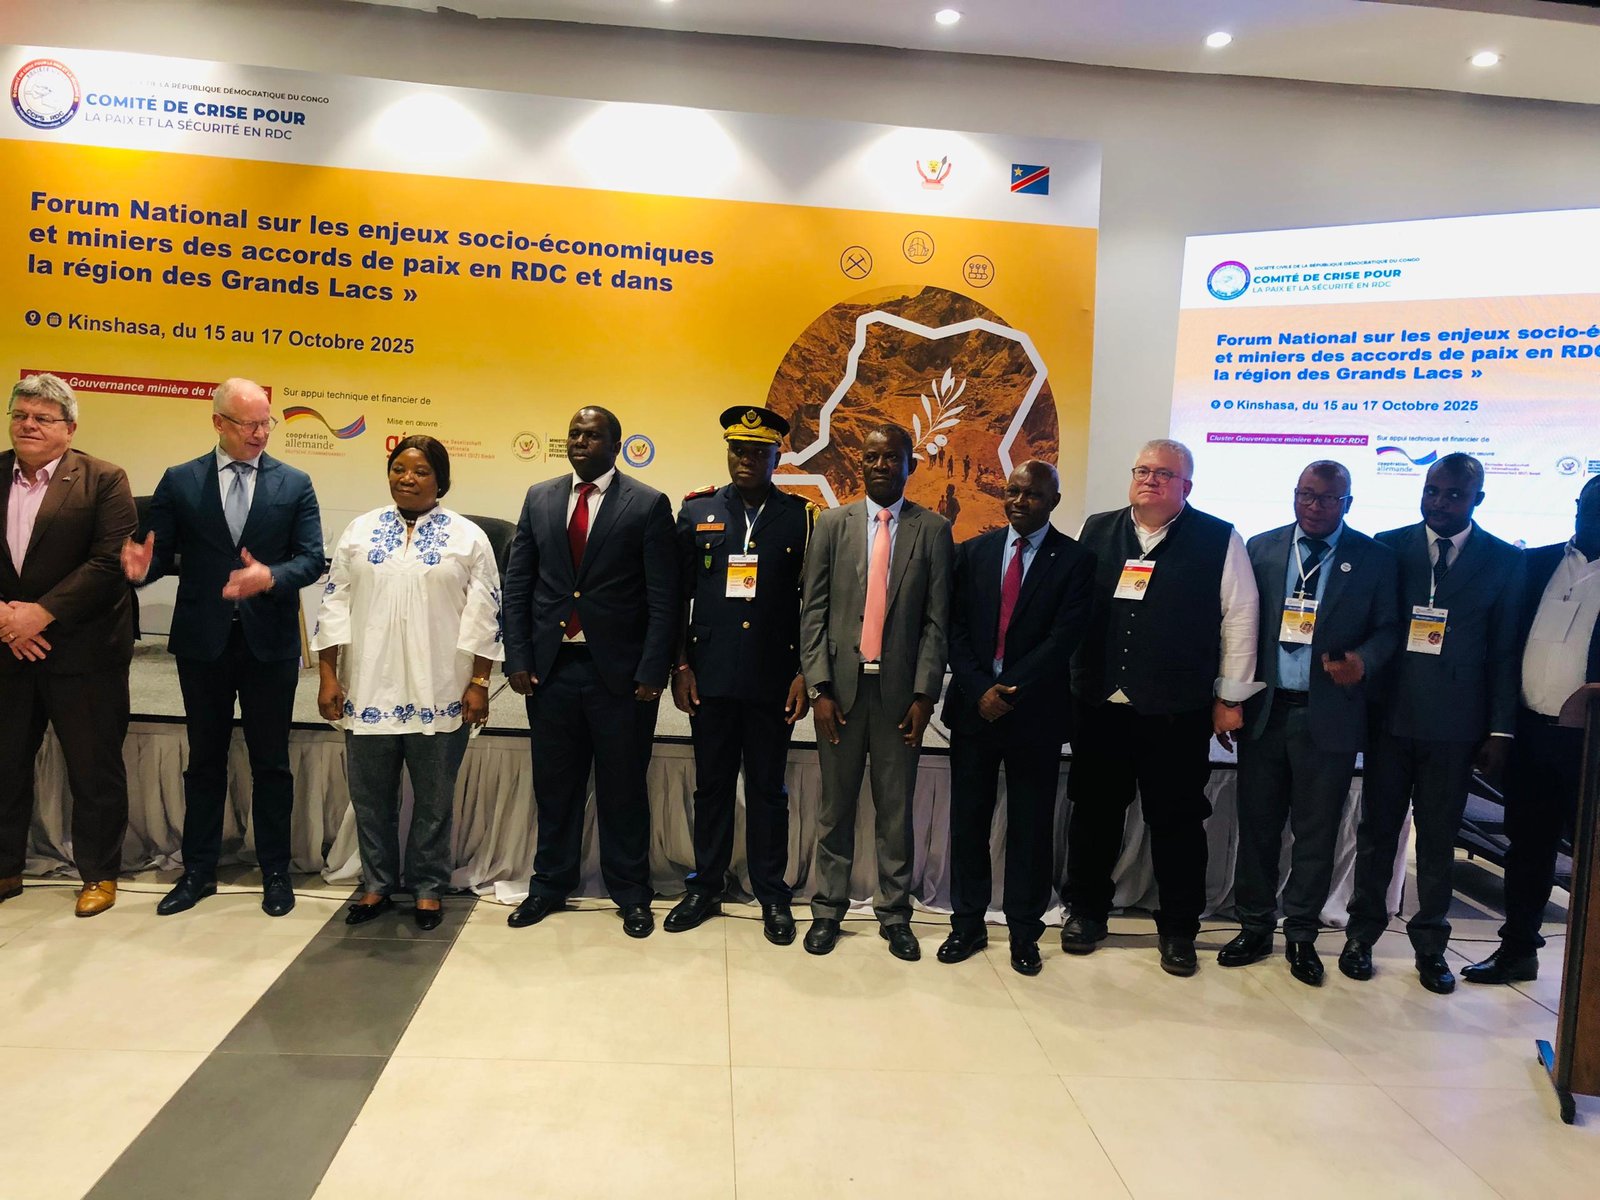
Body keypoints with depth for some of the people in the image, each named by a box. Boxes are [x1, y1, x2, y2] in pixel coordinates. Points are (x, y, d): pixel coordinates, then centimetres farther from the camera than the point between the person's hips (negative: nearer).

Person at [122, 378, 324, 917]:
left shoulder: (294, 483, 2)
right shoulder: (179, 482, 4)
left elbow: (312, 559, -5)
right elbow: (163, 553, 1)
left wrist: (270, 578, -24)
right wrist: (143, 566, -22)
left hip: (270, 643, -1)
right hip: (202, 643, 1)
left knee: (271, 762, 8)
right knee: (204, 761, 12)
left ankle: (275, 871, 21)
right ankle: (198, 871, 25)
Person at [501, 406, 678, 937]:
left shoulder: (648, 505, -3)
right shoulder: (539, 498, 8)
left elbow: (663, 597, -7)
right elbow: (517, 585, 8)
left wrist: (652, 672, -12)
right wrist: (517, 658, 0)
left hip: (619, 671, -3)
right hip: (551, 668, 3)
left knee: (623, 788, 8)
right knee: (554, 785, 14)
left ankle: (631, 894, 24)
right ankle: (550, 884, 31)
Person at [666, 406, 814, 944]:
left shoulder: (802, 517, 0)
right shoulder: (697, 511, 5)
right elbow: (677, 595, 5)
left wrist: (805, 674, -4)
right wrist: (680, 666, 1)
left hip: (773, 680, -1)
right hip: (710, 677, 2)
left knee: (768, 789, 9)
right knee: (711, 785, 12)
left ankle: (772, 895, 23)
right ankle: (705, 887, 27)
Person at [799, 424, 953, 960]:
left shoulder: (933, 530, 3)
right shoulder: (833, 524, 5)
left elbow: (937, 620, 0)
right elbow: (813, 612, 2)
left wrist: (924, 695, -6)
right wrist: (819, 688, -5)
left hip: (899, 689, -1)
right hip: (842, 684, 1)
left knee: (896, 809, 8)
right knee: (835, 805, 9)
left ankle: (895, 915, 22)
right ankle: (828, 909, 23)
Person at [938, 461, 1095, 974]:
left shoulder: (1075, 561, -2)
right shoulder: (973, 552, 7)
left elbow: (1062, 639, -11)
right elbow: (956, 629, 2)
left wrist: (1009, 691, -17)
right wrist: (980, 690, -10)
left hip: (1035, 713, -2)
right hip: (973, 707, 3)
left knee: (1031, 827, 7)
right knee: (967, 821, 10)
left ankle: (1024, 932, 22)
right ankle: (967, 923, 24)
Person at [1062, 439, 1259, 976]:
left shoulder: (1218, 540, -1)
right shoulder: (1097, 531, 8)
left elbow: (1240, 618, 0)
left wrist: (1229, 696, -1)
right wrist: (1072, 679, 8)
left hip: (1177, 712, -3)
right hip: (1099, 705, 3)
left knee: (1177, 821, 7)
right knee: (1093, 812, 13)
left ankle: (1178, 930, 23)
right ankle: (1086, 912, 30)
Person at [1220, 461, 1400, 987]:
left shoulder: (1374, 558, 1)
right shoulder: (1261, 548, 6)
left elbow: (1388, 627, 2)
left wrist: (1364, 661, -19)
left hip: (1329, 715, -1)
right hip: (1264, 709, 2)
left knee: (1316, 830, 8)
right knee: (1257, 824, 10)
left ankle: (1301, 935, 23)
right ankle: (1255, 927, 24)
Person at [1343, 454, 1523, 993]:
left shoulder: (1504, 561, 2)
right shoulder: (1389, 547, 2)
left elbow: (1505, 652, 2)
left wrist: (1501, 730, -1)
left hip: (1455, 725, 0)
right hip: (1391, 716, 0)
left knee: (1439, 838, 9)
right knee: (1377, 830, 9)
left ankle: (1430, 944, 24)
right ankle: (1362, 935, 22)